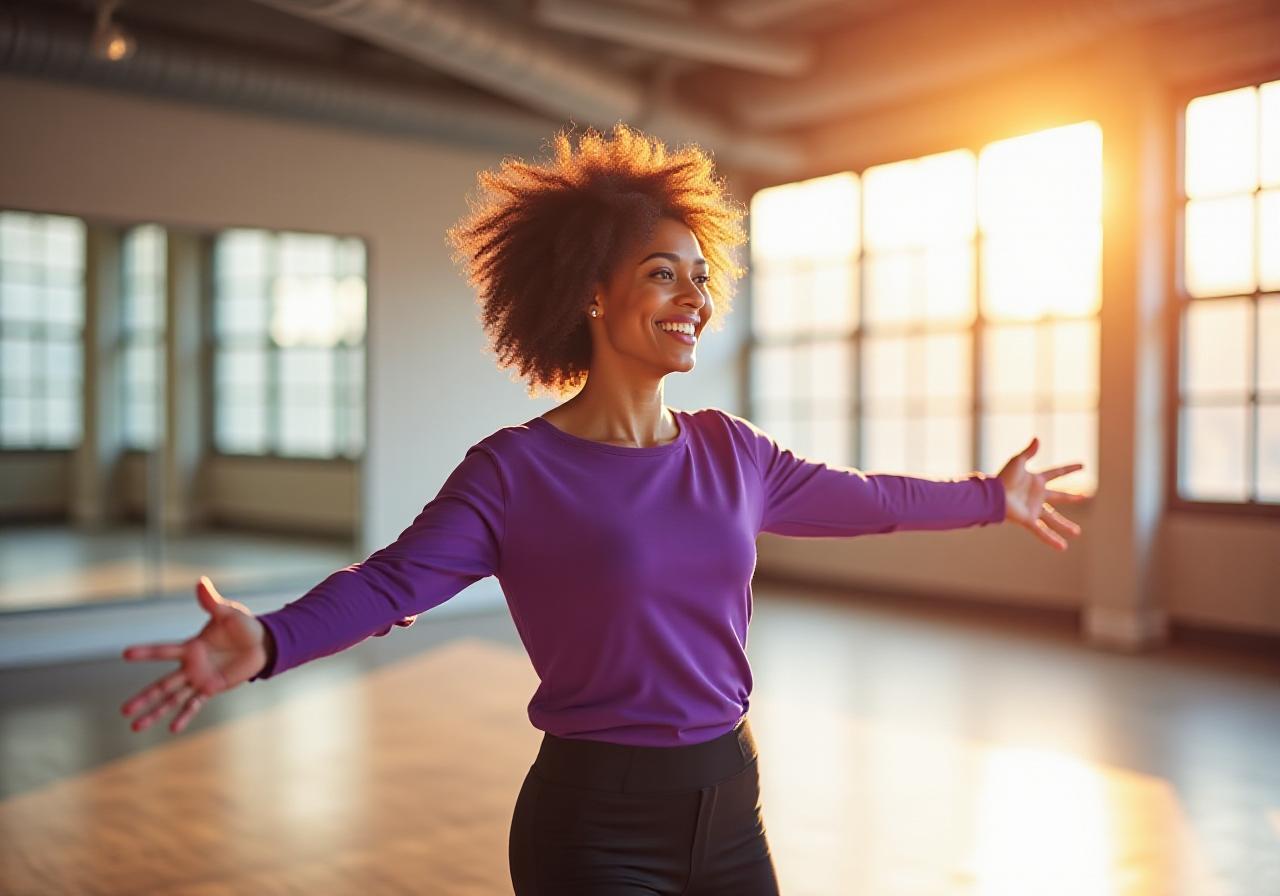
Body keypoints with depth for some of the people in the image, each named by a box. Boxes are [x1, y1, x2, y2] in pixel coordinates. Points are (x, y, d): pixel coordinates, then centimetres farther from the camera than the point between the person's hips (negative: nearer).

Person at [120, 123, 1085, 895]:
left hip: (731, 804, 5)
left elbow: (863, 499, 16)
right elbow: (393, 581, -20)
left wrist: (989, 495, 25)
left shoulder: (732, 452, 3)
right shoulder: (516, 470, -12)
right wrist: (269, 642, -38)